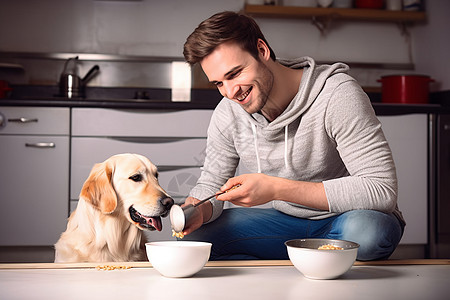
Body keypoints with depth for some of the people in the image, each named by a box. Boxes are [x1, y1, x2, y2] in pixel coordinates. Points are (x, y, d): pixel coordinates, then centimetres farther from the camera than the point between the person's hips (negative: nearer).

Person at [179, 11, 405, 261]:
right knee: (192, 237, -12)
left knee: (364, 230, -40)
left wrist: (277, 188, -35)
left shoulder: (338, 95, -25)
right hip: (284, 221, 5)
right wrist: (196, 210, -23)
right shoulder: (228, 114, -6)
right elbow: (211, 184, 4)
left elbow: (382, 190, -30)